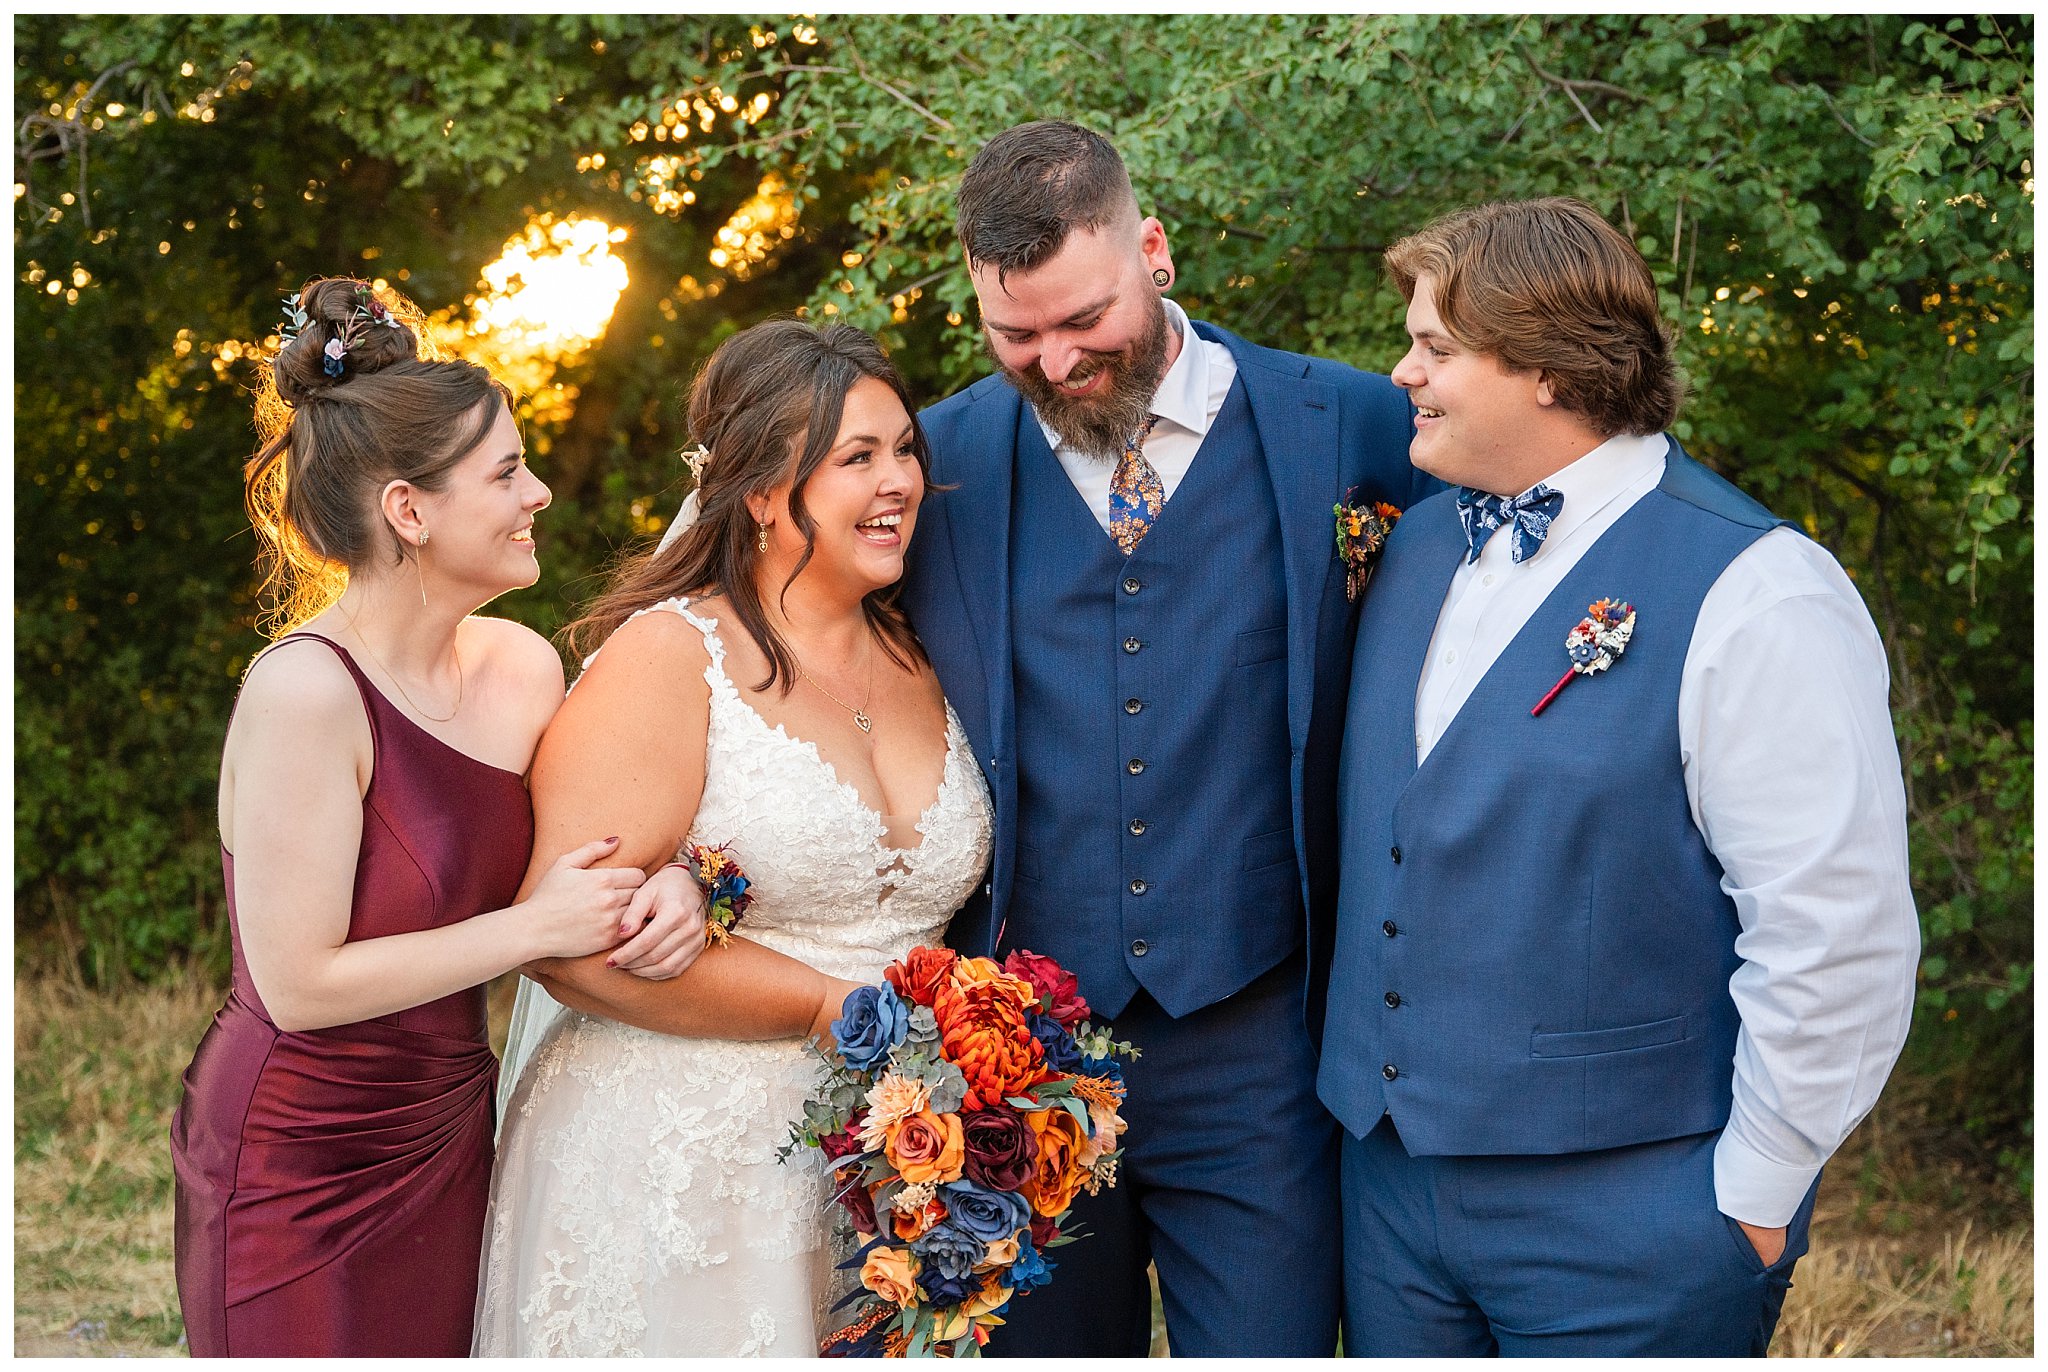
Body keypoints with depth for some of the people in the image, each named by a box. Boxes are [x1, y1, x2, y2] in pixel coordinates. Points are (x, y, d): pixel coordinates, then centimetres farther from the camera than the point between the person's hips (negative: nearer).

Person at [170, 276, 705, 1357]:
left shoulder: (523, 668, -1)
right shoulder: (305, 691, -21)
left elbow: (578, 858, 12)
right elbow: (300, 984, -23)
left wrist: (665, 888, -10)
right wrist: (535, 926, -19)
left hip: (449, 1136, 6)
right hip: (301, 1173, -6)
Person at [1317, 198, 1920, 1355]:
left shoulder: (1749, 595, -16)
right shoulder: (1418, 546, 8)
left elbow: (1837, 937, -18)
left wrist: (1752, 1195, -14)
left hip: (1625, 1225, -6)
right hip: (1388, 1168, 7)